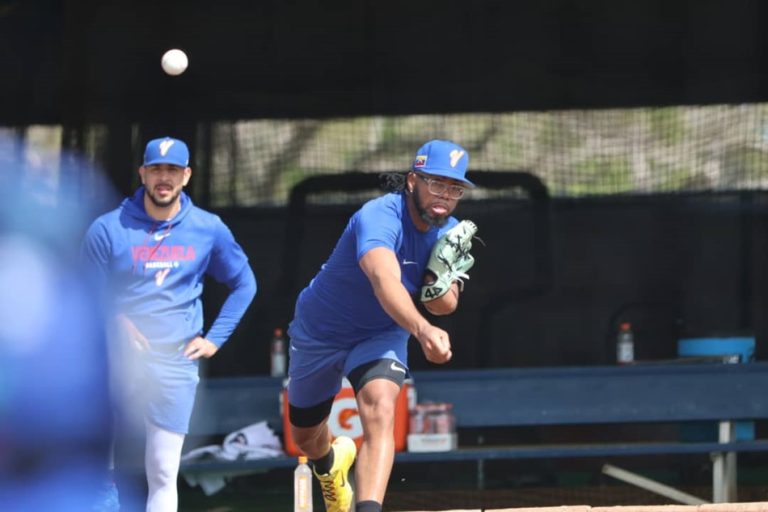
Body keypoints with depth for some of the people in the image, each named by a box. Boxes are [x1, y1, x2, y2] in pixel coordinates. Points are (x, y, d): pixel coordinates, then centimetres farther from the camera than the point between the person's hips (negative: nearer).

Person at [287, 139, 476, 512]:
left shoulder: (447, 233, -12)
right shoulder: (380, 217, -35)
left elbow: (445, 306, -6)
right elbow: (384, 281, -54)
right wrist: (422, 329, -72)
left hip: (381, 337, 3)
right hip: (319, 336, -3)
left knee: (380, 411, -30)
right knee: (305, 436, 18)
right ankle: (331, 462, 56)